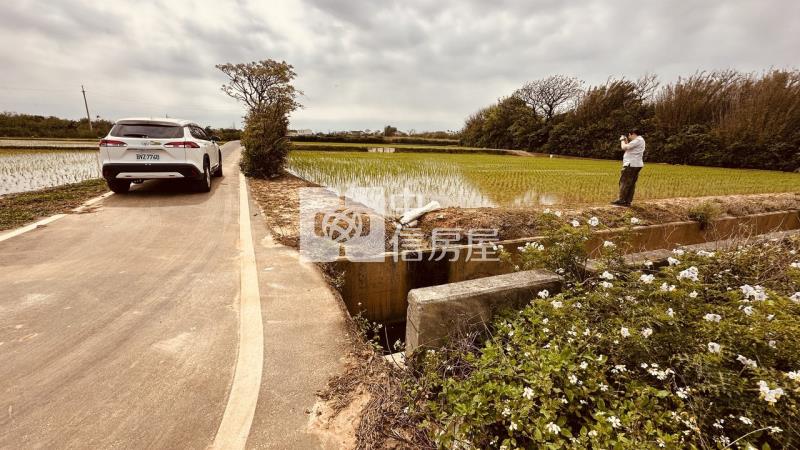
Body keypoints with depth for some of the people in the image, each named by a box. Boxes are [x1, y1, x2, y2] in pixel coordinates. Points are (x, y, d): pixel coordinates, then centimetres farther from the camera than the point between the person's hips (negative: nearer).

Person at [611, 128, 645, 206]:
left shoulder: (638, 140, -12)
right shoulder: (640, 140, 20)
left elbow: (624, 147, -17)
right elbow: (629, 149, 20)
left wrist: (622, 140, 0)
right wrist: (626, 141, 15)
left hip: (631, 165, -10)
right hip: (636, 165, 10)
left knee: (624, 182, -6)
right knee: (631, 184, 9)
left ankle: (621, 200, -5)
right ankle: (628, 201, 10)